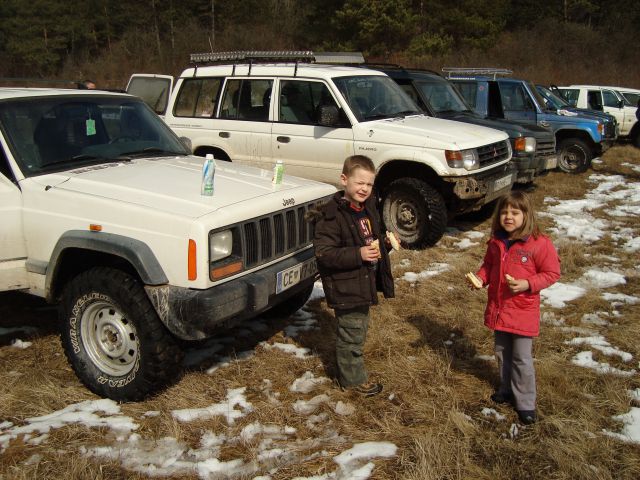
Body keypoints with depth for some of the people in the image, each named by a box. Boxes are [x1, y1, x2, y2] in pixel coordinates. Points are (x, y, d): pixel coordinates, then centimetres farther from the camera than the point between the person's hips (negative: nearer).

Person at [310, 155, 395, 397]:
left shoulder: (368, 208, 6)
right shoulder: (332, 214, -21)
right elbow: (324, 253, -25)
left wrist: (384, 243, 0)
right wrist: (358, 254, -32)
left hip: (364, 284, 9)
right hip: (346, 288, -9)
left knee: (358, 330, 22)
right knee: (351, 336, 4)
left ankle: (349, 371, 40)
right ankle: (353, 380, 22)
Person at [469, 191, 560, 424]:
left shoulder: (539, 243, -16)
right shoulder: (496, 242, 1)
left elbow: (551, 273, -10)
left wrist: (527, 284, -23)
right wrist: (480, 278, -4)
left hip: (523, 311, -5)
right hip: (498, 308, 6)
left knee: (522, 359, 3)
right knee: (502, 353, 20)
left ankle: (525, 402, 18)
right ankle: (507, 390, 39)